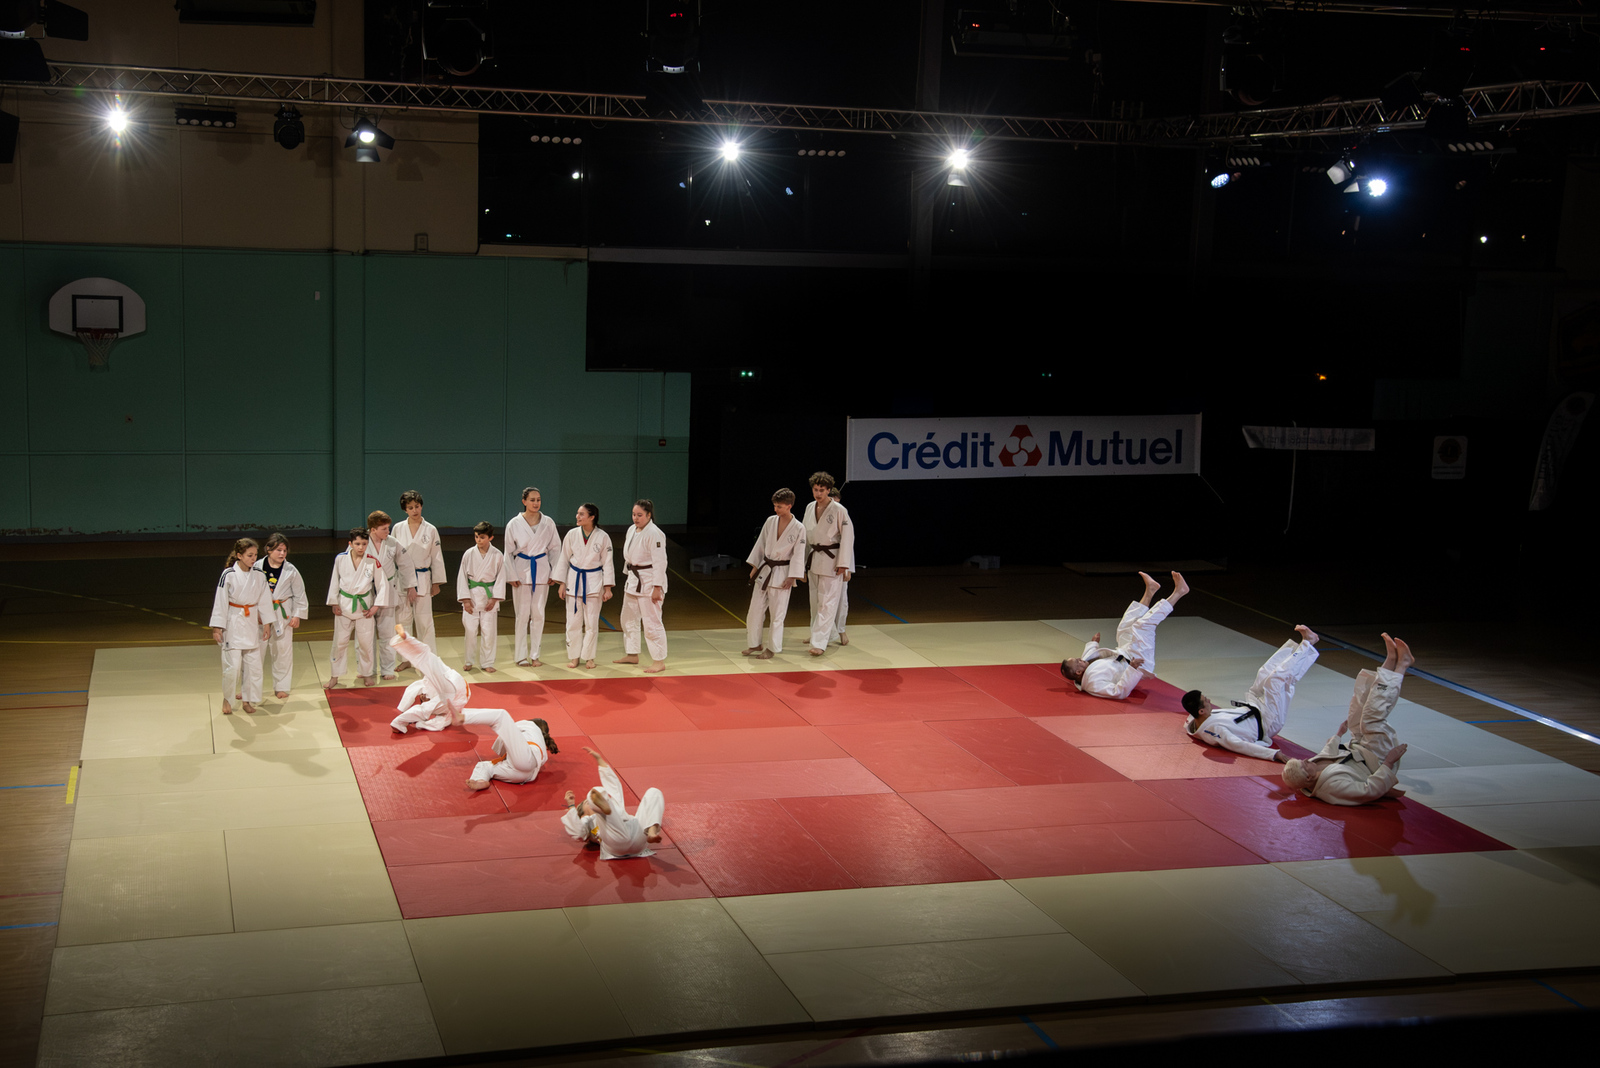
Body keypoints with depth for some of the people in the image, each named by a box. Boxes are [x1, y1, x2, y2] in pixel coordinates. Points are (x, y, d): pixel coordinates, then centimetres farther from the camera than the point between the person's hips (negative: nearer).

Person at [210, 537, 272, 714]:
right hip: (233, 624, -4)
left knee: (253, 664, 6)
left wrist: (266, 623, 8)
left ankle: (248, 700, 21)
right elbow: (220, 601, -10)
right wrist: (217, 627, -10)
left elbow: (264, 600, 9)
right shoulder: (229, 575, -12)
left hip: (252, 623, 4)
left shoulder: (259, 576, 1)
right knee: (232, 665, -5)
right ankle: (226, 699, 16)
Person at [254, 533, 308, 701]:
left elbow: (300, 595, 3)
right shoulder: (258, 567, -7)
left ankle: (281, 686, 20)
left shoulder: (291, 570, -6)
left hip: (282, 614, 0)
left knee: (283, 651, 5)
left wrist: (297, 615, 1)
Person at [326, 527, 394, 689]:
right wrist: (334, 604, 3)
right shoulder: (340, 559, -7)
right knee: (339, 642, 4)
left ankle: (366, 673, 25)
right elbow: (334, 581, 4)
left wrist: (376, 606, -5)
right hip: (344, 605, 0)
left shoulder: (372, 561, -9)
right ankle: (334, 676, 17)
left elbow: (381, 584, -2)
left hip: (364, 605, 0)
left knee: (365, 642, 6)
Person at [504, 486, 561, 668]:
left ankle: (534, 655, 14)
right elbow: (509, 552, 2)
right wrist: (512, 576, -3)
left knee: (538, 613, 5)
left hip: (541, 570, 2)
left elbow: (555, 548, 9)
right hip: (522, 570, -2)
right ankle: (521, 655, 11)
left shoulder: (548, 523, 1)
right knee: (522, 613, 0)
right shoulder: (514, 524, -4)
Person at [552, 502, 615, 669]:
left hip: (594, 581, -1)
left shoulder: (603, 537, -8)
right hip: (574, 580, 1)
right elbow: (564, 559, 4)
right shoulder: (572, 534, -4)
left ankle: (589, 656, 18)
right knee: (573, 621, 3)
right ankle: (574, 656, 17)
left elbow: (607, 563, -1)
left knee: (592, 622, 4)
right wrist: (561, 584, 2)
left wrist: (607, 588, -3)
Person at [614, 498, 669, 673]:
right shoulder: (632, 530, 7)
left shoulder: (654, 534, -20)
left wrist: (657, 588, -22)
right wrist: (628, 574, 20)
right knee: (628, 618, 19)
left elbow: (659, 562, -21)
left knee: (651, 622, -7)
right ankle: (632, 654, 34)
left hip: (649, 582, -9)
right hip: (633, 580, 9)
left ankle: (659, 661, 1)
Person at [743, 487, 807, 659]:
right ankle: (754, 644, 22)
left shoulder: (799, 528, -10)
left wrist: (791, 577, -13)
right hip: (764, 571, 5)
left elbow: (798, 555, -9)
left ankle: (772, 648, 13)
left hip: (781, 574, -5)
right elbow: (760, 544, 10)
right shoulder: (770, 521, 2)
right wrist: (755, 566, 8)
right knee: (755, 610, 8)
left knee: (777, 614, 1)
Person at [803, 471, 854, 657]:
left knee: (827, 603, -8)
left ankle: (819, 643, -10)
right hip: (814, 558, 6)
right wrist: (804, 560, 17)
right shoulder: (810, 508, 6)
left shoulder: (838, 510, -13)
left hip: (831, 561, -6)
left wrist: (843, 564, -15)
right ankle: (816, 633, 31)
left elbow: (848, 536, -12)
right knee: (815, 601, 15)